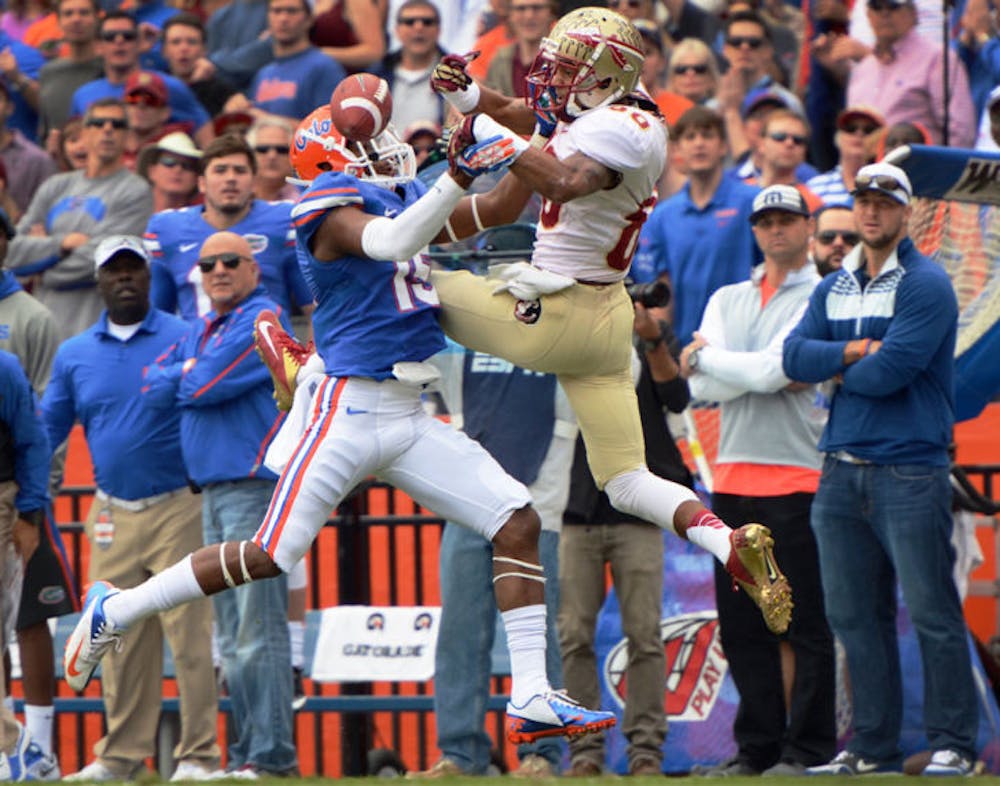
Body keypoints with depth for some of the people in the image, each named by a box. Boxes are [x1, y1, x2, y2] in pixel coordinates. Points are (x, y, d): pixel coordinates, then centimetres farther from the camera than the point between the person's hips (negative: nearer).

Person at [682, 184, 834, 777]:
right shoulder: (727, 301, 17)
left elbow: (773, 370, -13)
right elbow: (703, 388, 4)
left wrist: (705, 355, 1)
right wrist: (773, 377, -9)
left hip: (796, 477, -6)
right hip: (733, 477, 6)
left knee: (806, 623, -5)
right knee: (741, 623, 6)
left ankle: (809, 748, -2)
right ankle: (756, 747, 12)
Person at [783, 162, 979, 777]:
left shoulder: (925, 285, -6)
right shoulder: (833, 289, 17)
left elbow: (891, 370, -16)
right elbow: (795, 357, 5)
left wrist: (837, 371, 1)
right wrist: (856, 350, -9)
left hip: (909, 469, -7)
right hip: (842, 470, 7)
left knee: (931, 612, -6)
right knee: (855, 615, 7)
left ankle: (953, 745, -2)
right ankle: (873, 746, 13)